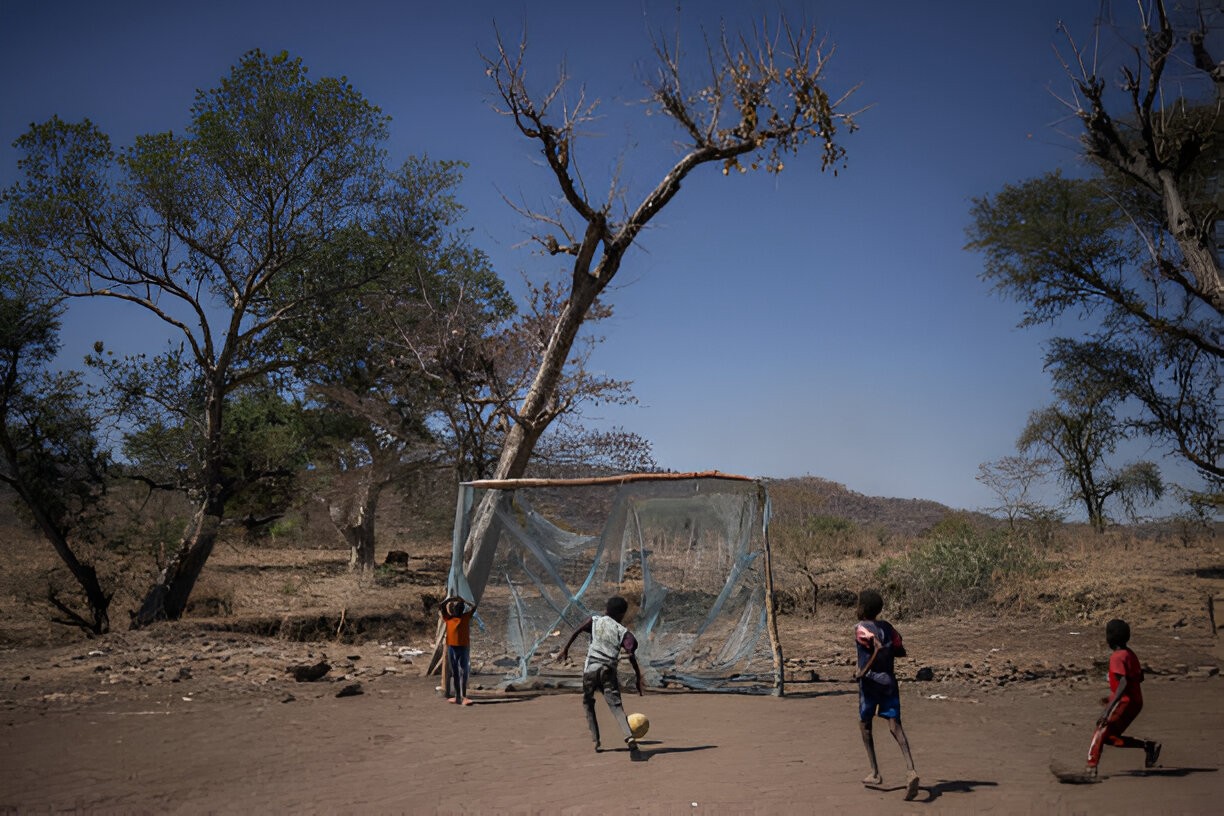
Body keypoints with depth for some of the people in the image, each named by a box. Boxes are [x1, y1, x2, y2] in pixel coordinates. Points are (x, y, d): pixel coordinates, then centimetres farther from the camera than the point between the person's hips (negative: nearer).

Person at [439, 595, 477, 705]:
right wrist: (450, 599, 9)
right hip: (451, 647, 3)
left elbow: (474, 606, -4)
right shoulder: (448, 618, 8)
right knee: (454, 672, 9)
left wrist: (462, 600, 4)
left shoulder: (466, 617, 4)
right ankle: (457, 696, 15)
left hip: (463, 648, -3)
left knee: (464, 672, -8)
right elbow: (440, 605, 8)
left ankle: (464, 696, -12)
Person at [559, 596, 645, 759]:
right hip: (608, 671, -1)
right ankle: (630, 738, -32)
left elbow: (576, 632, -3)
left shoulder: (594, 620, 13)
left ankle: (596, 741, 16)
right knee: (616, 705, -10)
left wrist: (566, 649, 4)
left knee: (588, 704, 21)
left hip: (590, 668, 1)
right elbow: (631, 654, -7)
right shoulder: (623, 632, 8)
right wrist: (638, 678, -6)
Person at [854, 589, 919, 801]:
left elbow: (879, 647, -25)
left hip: (870, 681, -5)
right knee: (895, 726, -4)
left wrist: (863, 671, -19)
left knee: (864, 724, 14)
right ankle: (911, 771, -24)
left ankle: (875, 773, 15)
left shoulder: (861, 627, -10)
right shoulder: (887, 626, 10)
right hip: (889, 681, 5)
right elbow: (900, 651, 15)